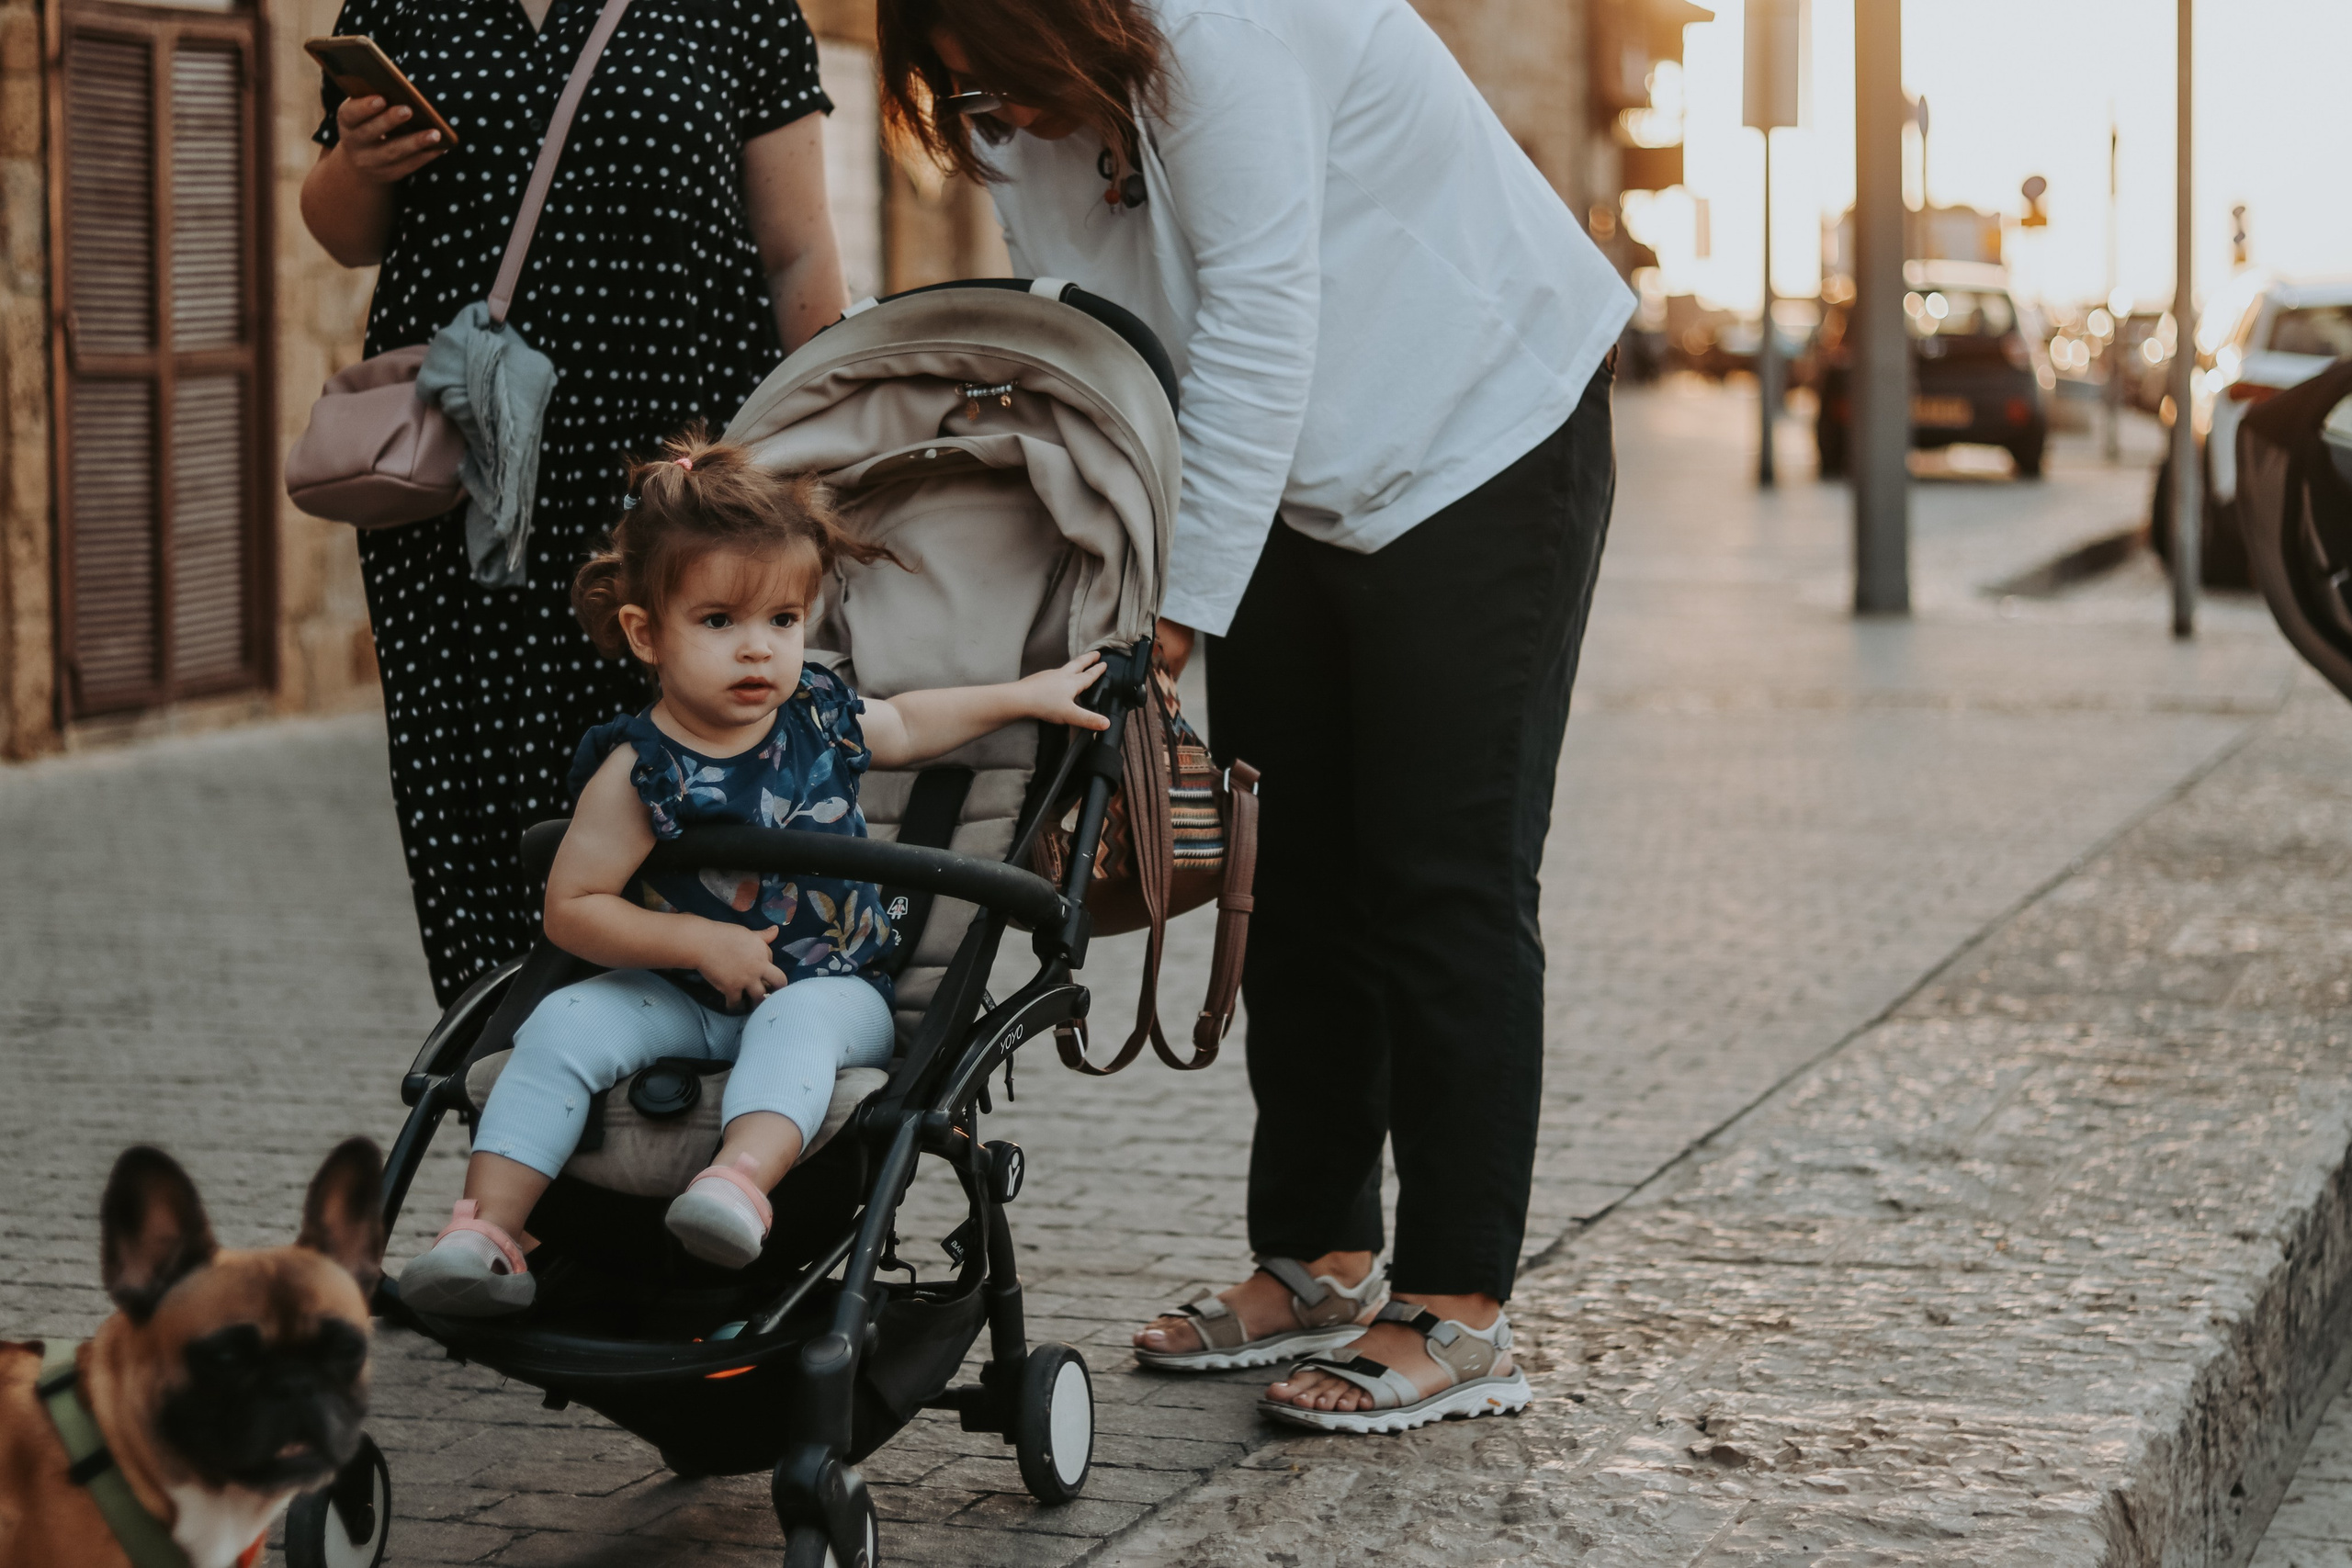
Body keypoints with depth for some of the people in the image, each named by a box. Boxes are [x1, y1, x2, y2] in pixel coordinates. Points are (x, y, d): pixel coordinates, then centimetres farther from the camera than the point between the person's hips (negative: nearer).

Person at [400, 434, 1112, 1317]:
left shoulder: (821, 718, 1)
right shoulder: (638, 772, -12)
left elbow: (906, 724, 27)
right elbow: (571, 910, -13)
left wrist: (1025, 697, 26)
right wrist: (699, 941, -20)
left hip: (829, 986, 1)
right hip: (679, 1001, -1)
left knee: (796, 1023, -34)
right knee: (566, 1025, -24)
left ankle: (744, 1177, -56)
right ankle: (487, 1229, -27)